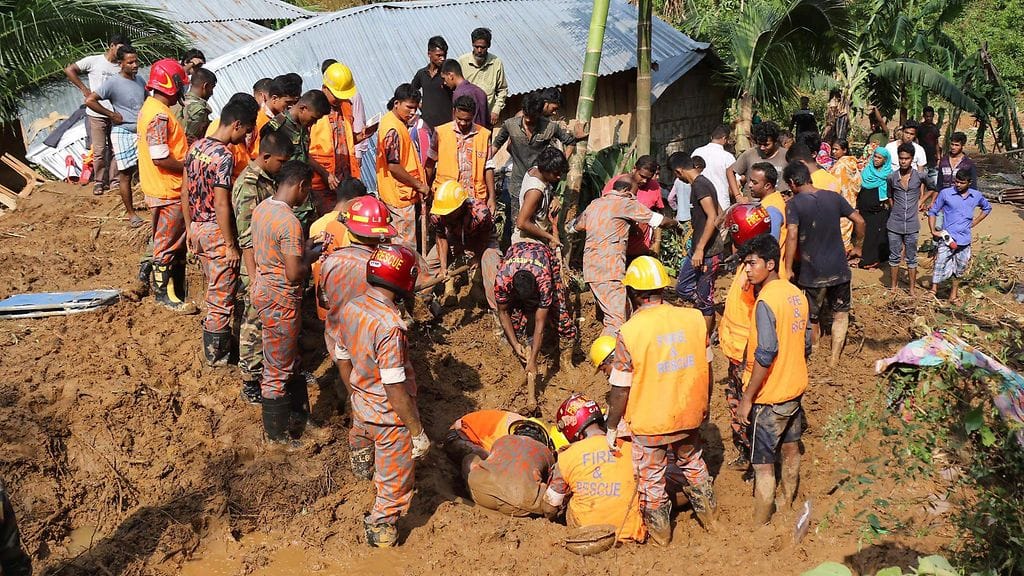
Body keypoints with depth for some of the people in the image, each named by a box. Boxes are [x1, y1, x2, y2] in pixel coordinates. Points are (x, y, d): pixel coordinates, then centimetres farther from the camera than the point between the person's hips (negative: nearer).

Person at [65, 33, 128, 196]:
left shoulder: (121, 67, 6)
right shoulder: (94, 61, -3)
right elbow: (69, 70, 0)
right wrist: (84, 89, -3)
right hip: (97, 114, -3)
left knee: (115, 148, 7)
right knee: (99, 150, 1)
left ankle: (114, 180, 16)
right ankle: (99, 181, 12)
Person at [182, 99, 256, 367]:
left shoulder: (196, 147, 4)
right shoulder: (224, 156, -21)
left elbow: (185, 191, 11)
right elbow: (222, 206, -23)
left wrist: (190, 227, 19)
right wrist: (232, 246, -17)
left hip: (198, 228, 9)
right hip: (217, 233, -9)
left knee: (214, 291, 23)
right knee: (221, 297, 5)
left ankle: (215, 341, 36)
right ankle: (216, 355, 16)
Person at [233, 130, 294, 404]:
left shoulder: (267, 179, 7)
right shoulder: (248, 186, -21)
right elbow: (247, 239, -23)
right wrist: (254, 279, -24)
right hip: (259, 268, -9)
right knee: (255, 325, 2)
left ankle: (266, 370, 32)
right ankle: (251, 385, 13)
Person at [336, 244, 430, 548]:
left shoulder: (350, 308, -9)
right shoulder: (388, 325, -33)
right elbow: (395, 388, -29)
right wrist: (417, 431, -18)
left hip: (362, 408, 8)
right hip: (390, 418, -8)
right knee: (394, 482, 16)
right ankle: (381, 527, 34)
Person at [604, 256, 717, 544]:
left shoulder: (629, 332, -21)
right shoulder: (695, 318, -10)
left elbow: (621, 389, -16)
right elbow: (706, 369, 2)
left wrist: (612, 428, -2)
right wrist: (702, 406, 18)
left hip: (649, 423, -4)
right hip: (689, 415, 4)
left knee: (651, 479, 18)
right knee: (693, 464, 29)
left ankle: (660, 531, 36)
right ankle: (709, 515, 46)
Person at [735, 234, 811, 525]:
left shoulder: (766, 301, -23)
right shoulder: (796, 294, 3)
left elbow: (765, 356, -26)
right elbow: (805, 343, 11)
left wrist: (747, 397, -19)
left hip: (770, 396, -9)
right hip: (795, 388, 9)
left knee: (763, 466, 0)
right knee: (790, 449, 25)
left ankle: (760, 527, 8)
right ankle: (785, 503, 44)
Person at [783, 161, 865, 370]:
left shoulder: (794, 204, -12)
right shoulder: (833, 197, 1)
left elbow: (792, 235, -23)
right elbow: (859, 221, 5)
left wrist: (788, 269, -18)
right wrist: (857, 246, 21)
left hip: (812, 273, -3)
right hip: (839, 269, 3)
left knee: (812, 320, 13)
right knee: (841, 314, 17)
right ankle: (834, 359, 15)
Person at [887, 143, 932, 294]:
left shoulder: (920, 176, -4)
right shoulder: (892, 178, 0)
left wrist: (922, 200, 6)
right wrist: (895, 210, 8)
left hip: (912, 225, -1)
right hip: (894, 224, 1)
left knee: (911, 258, 7)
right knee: (894, 256, 8)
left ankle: (912, 288, 17)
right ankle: (893, 286, 21)